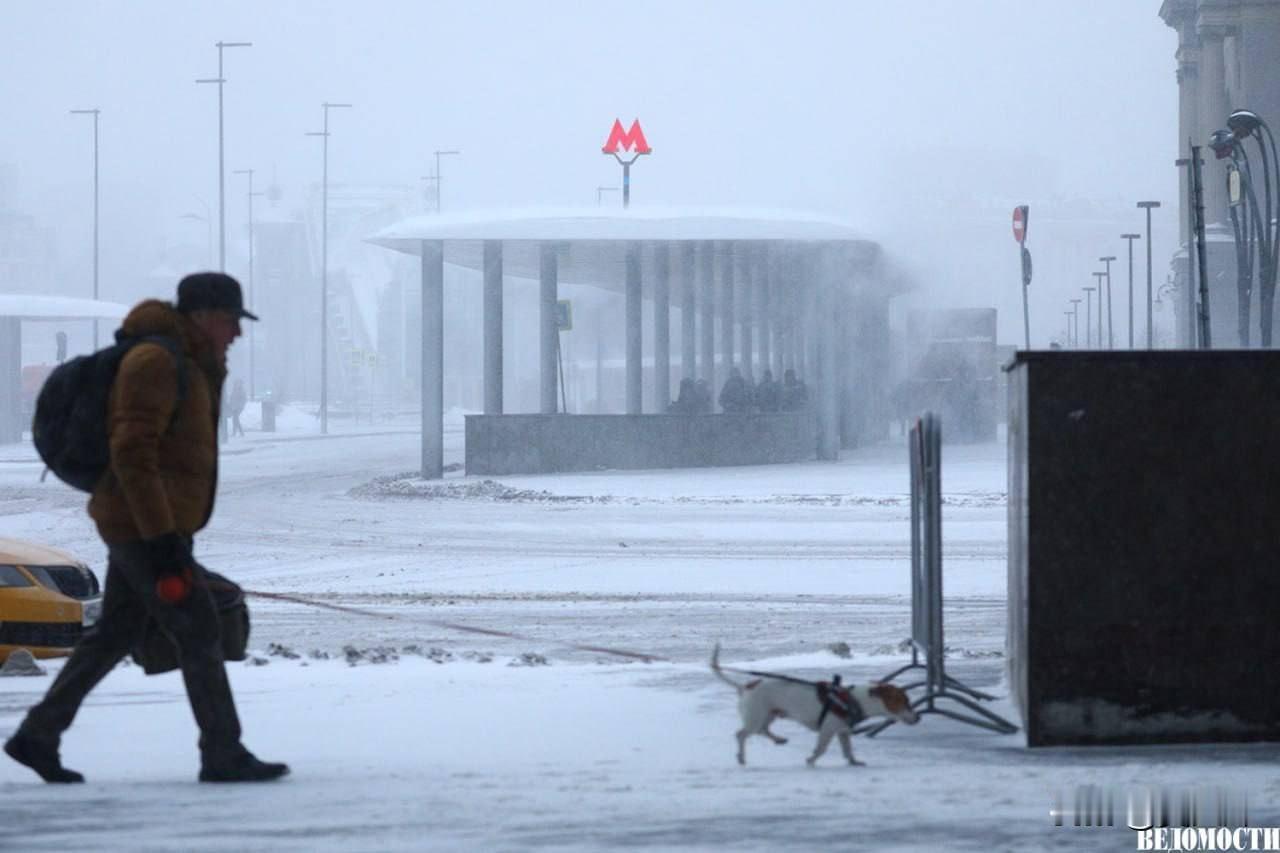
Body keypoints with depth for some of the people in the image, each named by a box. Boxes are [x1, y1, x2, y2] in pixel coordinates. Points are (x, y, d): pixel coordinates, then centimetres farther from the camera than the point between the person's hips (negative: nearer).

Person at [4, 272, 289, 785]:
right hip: (144, 526, -10)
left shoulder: (191, 365, 14)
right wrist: (163, 538, -26)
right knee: (199, 634, -5)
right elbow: (132, 455, -24)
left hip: (147, 526, 10)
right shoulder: (156, 363, -19)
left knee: (114, 636, 14)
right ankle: (223, 756, 0)